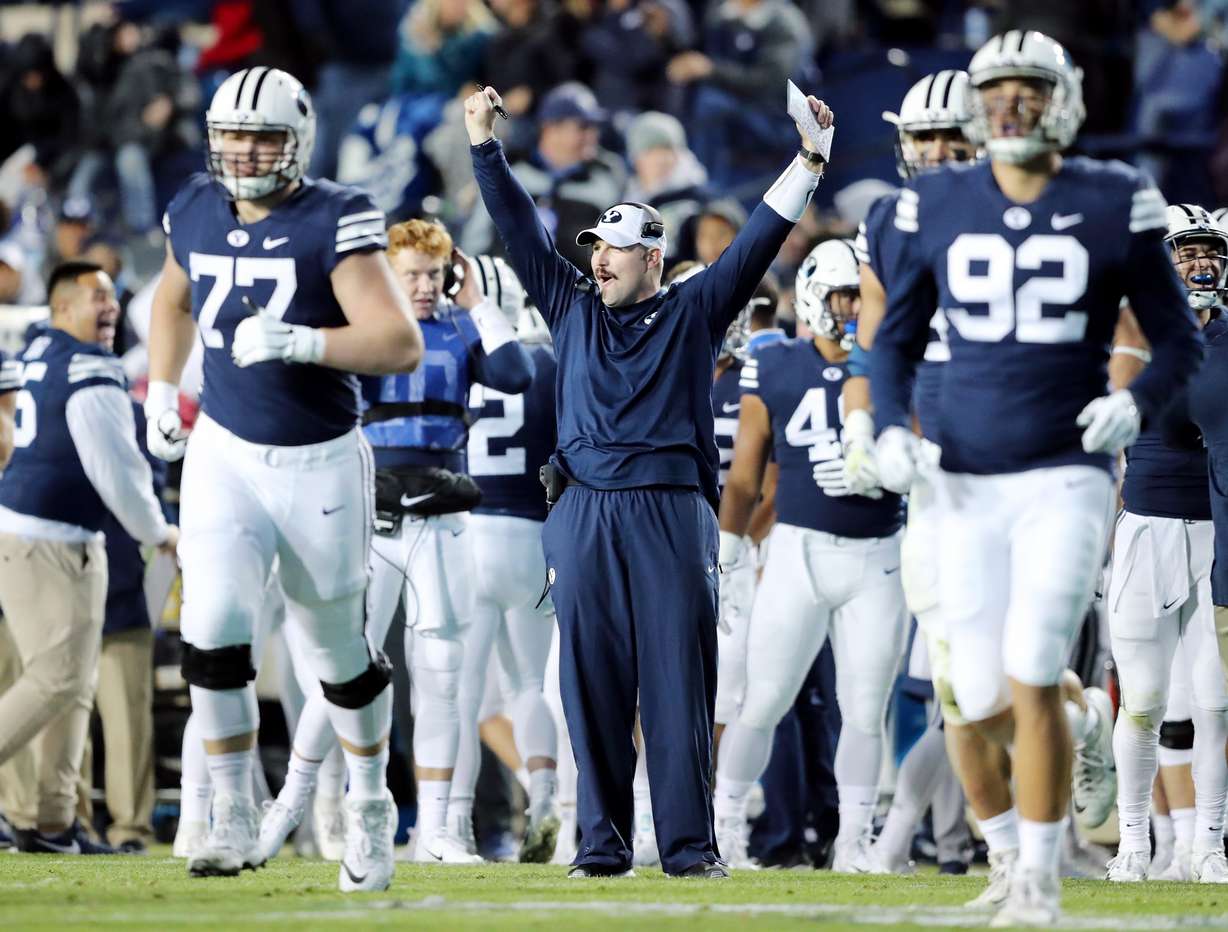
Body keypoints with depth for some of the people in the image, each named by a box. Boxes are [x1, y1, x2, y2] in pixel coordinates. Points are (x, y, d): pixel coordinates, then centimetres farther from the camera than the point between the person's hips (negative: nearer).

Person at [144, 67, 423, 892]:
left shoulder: (334, 222, -15)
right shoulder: (196, 213, 2)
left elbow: (401, 345, -23)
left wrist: (299, 342, -34)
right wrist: (162, 390, 19)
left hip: (320, 462, -3)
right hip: (226, 453, 3)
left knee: (343, 652, 12)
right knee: (214, 634, -15)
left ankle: (370, 810, 33)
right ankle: (236, 823, -3)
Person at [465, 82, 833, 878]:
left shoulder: (694, 312, 9)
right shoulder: (573, 307, 16)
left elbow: (761, 239, 4)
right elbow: (521, 231, 14)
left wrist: (809, 162, -3)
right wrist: (486, 146, 8)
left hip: (671, 512, -3)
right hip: (585, 513, 3)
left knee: (679, 684, -4)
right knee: (592, 685, 2)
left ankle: (690, 845, -3)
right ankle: (602, 843, 5)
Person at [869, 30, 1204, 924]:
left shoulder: (1114, 205, -3)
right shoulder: (940, 207, 2)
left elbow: (1181, 338, 4)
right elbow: (897, 339, 11)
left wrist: (1137, 401, -16)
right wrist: (891, 428, -6)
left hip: (1068, 479, -3)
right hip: (970, 483, 3)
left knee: (1032, 683, -13)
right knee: (984, 702, 3)